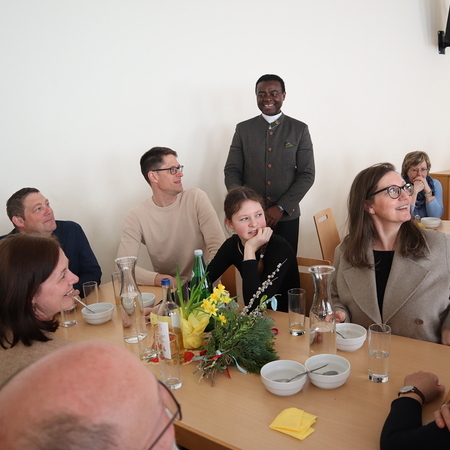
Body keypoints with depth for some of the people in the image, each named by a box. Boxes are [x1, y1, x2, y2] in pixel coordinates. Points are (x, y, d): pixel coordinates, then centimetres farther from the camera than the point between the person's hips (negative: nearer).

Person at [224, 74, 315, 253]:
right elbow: (232, 170, 4)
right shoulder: (243, 129, 5)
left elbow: (307, 174, -1)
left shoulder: (300, 130, 2)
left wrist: (281, 208, -10)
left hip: (286, 217, 0)